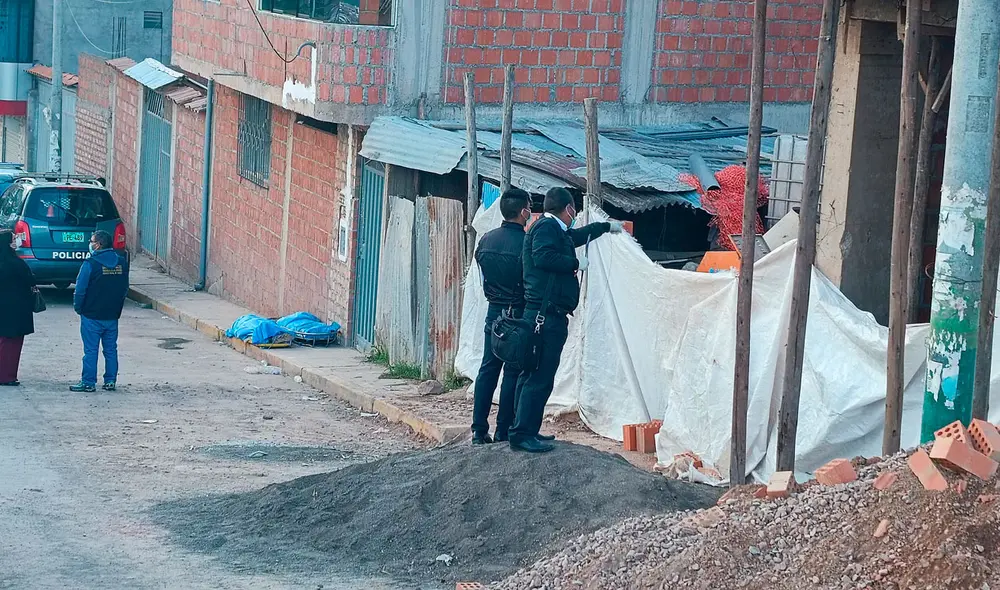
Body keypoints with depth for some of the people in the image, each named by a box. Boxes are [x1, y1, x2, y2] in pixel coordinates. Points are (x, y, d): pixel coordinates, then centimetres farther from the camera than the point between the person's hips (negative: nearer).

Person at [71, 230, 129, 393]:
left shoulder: (91, 263, -15)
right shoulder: (122, 262, 3)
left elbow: (80, 289, -12)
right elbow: (125, 289, 10)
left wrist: (78, 307, 3)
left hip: (92, 315, -5)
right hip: (113, 316, 5)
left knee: (91, 350, 1)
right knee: (111, 349, 12)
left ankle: (88, 382, 4)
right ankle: (111, 381, 15)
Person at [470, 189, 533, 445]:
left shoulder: (486, 240, 2)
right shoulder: (527, 243, -16)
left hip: (494, 311, 5)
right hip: (519, 314, -5)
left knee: (488, 369, 10)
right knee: (513, 373, 1)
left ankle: (479, 431, 9)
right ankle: (503, 433, 2)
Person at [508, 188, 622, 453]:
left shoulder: (559, 232, 24)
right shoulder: (547, 227, -7)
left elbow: (580, 235, 44)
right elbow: (543, 256, -24)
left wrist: (606, 226, 58)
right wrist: (576, 263, -12)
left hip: (546, 314, 11)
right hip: (548, 313, -11)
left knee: (532, 375, 12)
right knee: (539, 377, -13)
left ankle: (525, 431, 17)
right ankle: (523, 434, -15)